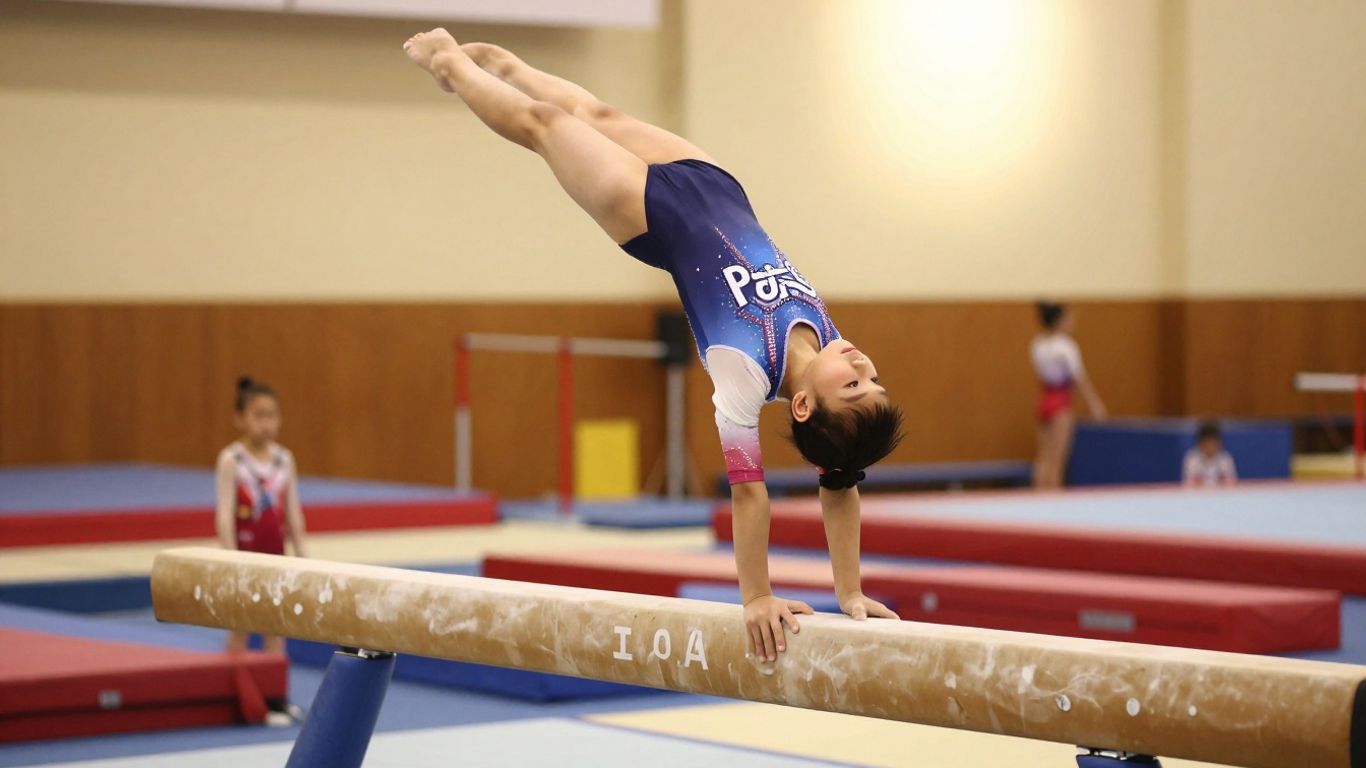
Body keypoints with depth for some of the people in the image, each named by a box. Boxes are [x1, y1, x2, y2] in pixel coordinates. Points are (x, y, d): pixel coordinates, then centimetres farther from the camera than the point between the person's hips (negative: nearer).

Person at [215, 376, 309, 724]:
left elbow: (293, 511, 7)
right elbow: (225, 515, -12)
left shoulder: (284, 458, 3)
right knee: (240, 625, 4)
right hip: (245, 552, -4)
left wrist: (301, 553, 5)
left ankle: (275, 696, 13)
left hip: (275, 554, 4)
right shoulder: (231, 460, -9)